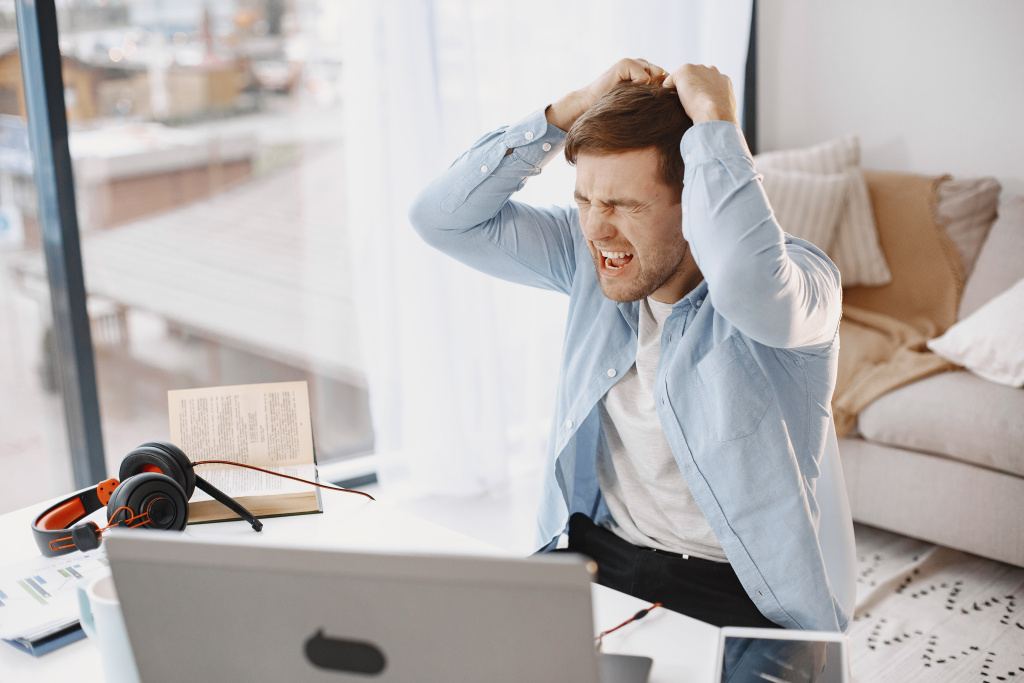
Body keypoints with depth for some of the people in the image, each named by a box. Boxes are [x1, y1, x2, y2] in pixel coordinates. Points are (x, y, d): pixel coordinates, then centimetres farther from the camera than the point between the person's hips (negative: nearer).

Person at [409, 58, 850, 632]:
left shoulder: (803, 281, -16)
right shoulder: (590, 255, 1)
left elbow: (747, 281, -41)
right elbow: (443, 217, -2)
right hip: (593, 556, 5)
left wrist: (715, 120, -26)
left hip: (736, 594, -4)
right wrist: (571, 109, -10)